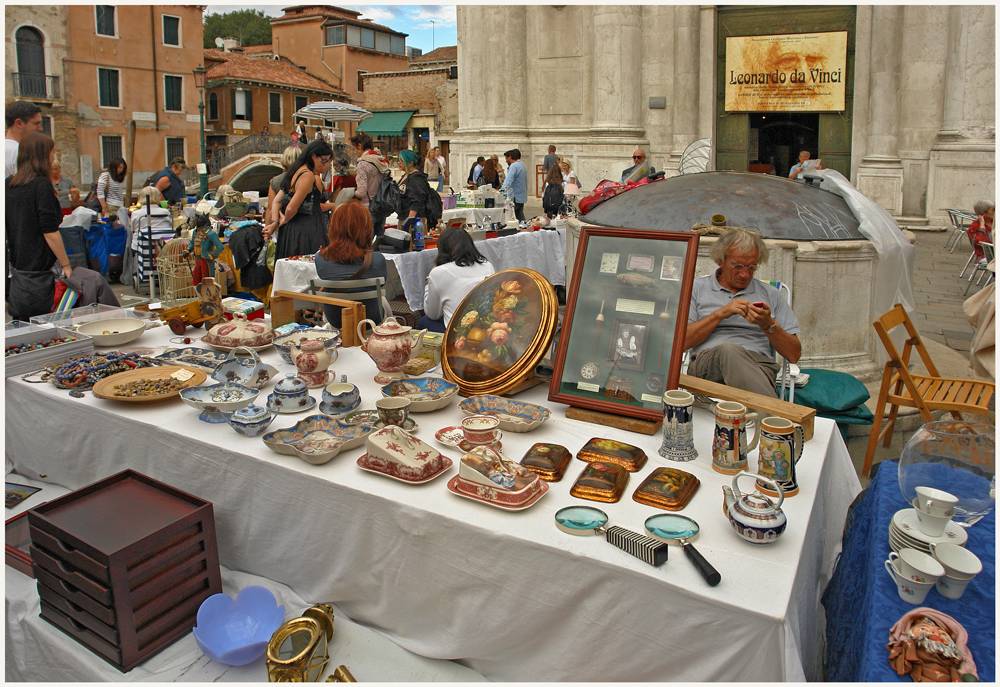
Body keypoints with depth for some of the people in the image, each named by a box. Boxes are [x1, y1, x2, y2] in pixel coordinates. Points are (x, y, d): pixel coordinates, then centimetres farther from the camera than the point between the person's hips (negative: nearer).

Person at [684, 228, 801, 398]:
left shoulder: (770, 294, 21)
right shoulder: (697, 288, 17)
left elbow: (794, 354, 16)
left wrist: (768, 325, -1)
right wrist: (720, 314, -3)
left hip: (758, 365, 1)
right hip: (707, 363, 0)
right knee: (728, 350, -38)